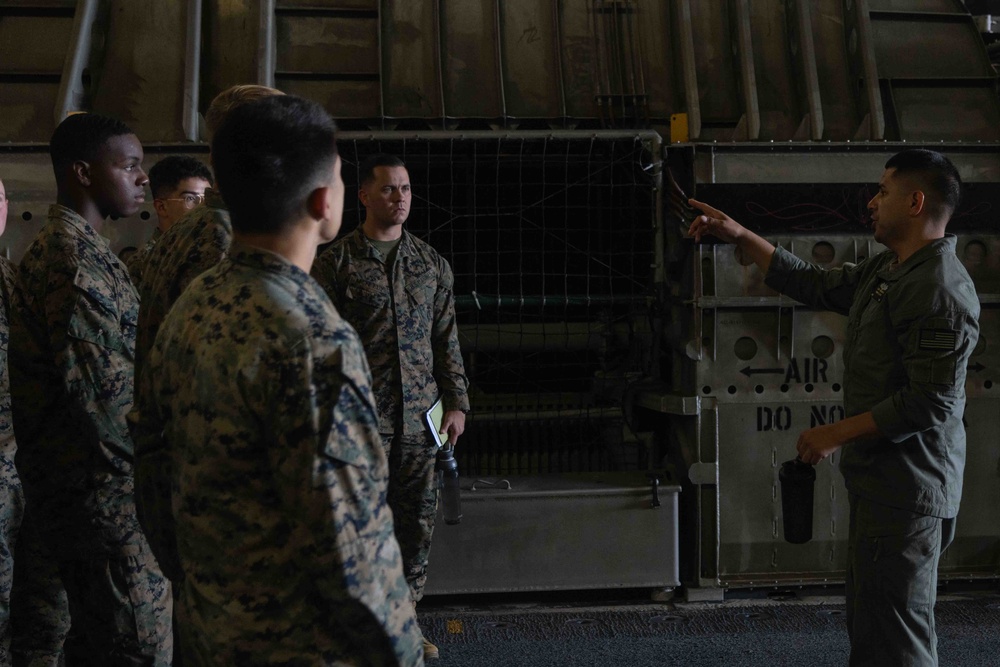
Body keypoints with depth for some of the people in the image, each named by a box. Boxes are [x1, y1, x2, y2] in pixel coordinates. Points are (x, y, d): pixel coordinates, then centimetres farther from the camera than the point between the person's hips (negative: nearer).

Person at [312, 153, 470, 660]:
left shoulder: (431, 263, 12)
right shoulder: (336, 263, -1)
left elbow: (447, 339, 13)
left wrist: (456, 403, 7)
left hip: (419, 415, 4)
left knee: (418, 518, 8)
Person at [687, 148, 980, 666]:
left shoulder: (941, 289, -19)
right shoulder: (884, 271, 12)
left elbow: (929, 403, -25)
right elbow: (813, 285, 22)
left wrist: (836, 434, -18)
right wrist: (740, 236, 18)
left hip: (908, 492, -10)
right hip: (880, 485, 10)